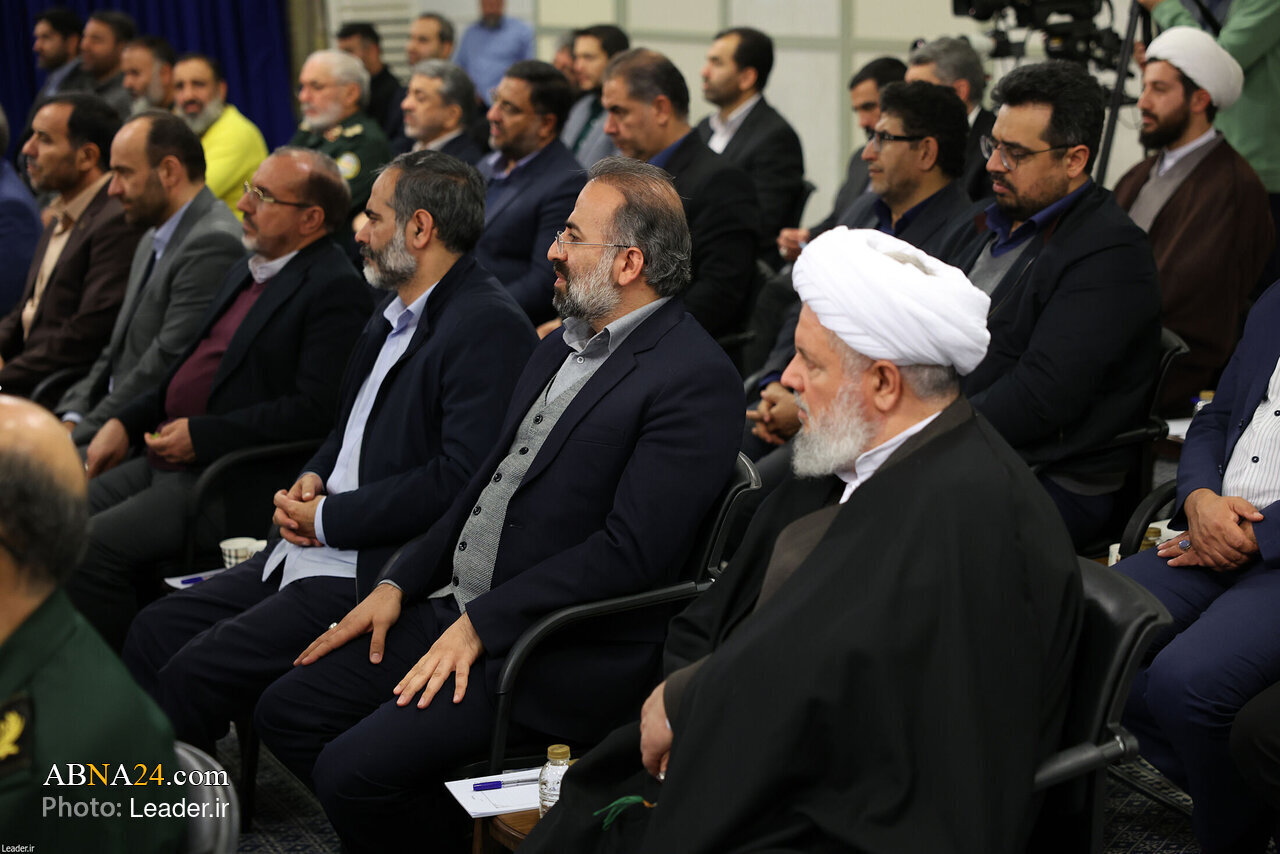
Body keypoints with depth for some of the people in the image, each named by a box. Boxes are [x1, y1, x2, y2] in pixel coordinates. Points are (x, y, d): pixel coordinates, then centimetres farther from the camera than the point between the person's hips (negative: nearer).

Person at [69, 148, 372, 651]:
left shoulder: (335, 290, -13)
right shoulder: (245, 271, 18)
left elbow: (314, 411, -20)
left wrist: (201, 436, -18)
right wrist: (125, 422, 11)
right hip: (163, 459, 10)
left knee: (89, 547, -21)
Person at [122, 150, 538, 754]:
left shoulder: (490, 328, -14)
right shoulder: (395, 313, 17)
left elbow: (463, 478, -22)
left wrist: (328, 518, -14)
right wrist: (312, 477, 6)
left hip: (377, 575, -10)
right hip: (314, 548, 10)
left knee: (194, 674, -18)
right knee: (153, 634, 2)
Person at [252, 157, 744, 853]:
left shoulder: (696, 379, -15)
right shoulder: (561, 345, 15)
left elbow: (630, 550, -20)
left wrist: (482, 625, -19)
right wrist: (398, 584, 8)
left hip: (562, 654, -9)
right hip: (457, 608, 9)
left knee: (353, 768, -22)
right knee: (285, 711, 4)